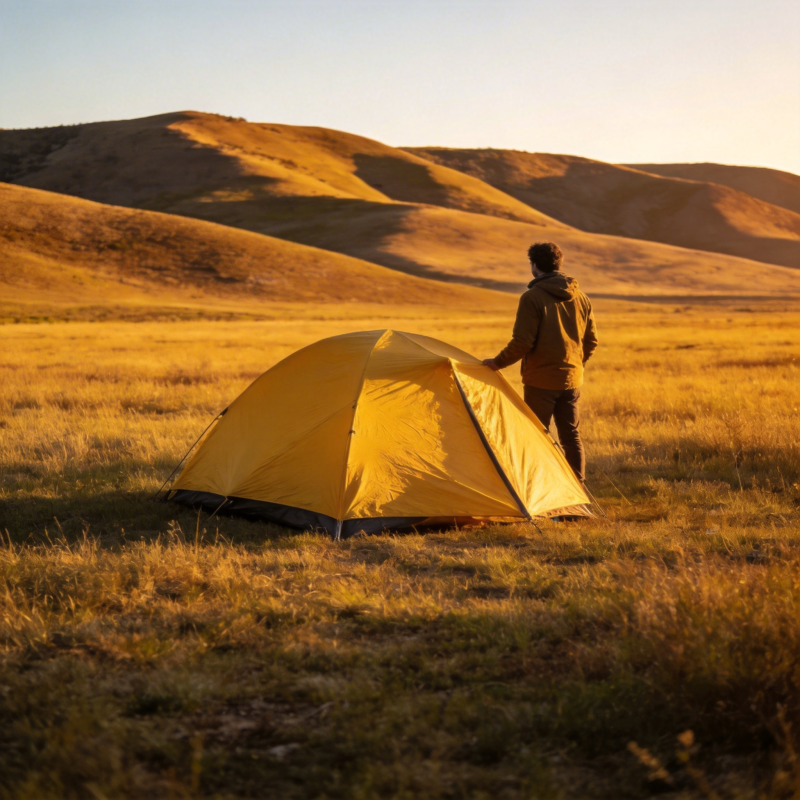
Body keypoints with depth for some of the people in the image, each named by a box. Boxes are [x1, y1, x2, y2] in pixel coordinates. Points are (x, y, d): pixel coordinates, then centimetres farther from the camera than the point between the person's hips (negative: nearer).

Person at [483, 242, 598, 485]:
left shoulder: (532, 297, -13)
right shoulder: (581, 298, 8)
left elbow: (522, 342, -17)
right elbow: (591, 341, 13)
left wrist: (498, 362, -4)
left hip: (541, 379, -6)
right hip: (572, 379, 6)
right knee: (572, 436, 12)